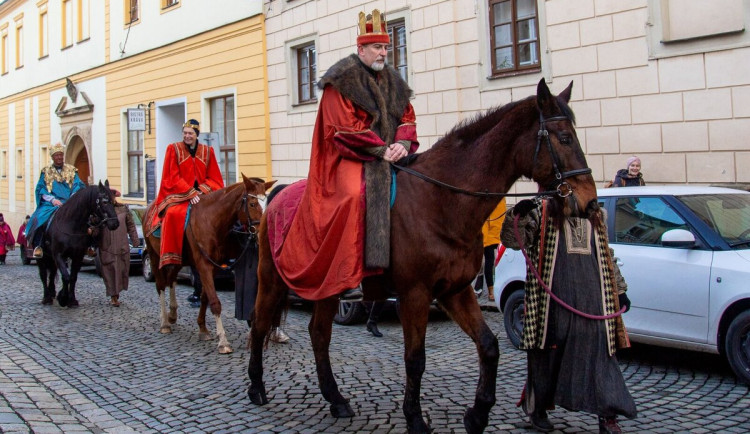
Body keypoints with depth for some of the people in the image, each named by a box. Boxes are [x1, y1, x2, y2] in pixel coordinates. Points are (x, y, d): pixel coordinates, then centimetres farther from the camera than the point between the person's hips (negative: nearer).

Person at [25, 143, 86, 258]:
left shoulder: (72, 171, 15)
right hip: (50, 205, -1)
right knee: (39, 219, -29)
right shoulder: (46, 172, 13)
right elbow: (41, 190, 4)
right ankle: (38, 246, -18)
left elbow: (78, 187, 4)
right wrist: (53, 200, -13)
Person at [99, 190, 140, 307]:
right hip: (106, 248, -2)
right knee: (109, 271, 0)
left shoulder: (123, 208, 7)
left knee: (122, 271, 8)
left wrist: (135, 241, 7)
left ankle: (116, 293, 25)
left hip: (122, 247, 2)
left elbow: (131, 226, 10)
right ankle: (113, 296, 6)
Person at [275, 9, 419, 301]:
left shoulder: (392, 81, 16)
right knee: (356, 196, -32)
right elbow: (345, 128, -13)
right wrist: (381, 149, -17)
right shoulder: (343, 79, -6)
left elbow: (407, 118, 13)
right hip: (350, 157, -8)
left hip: (389, 155, 8)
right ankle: (349, 278, -31)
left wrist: (402, 144, -8)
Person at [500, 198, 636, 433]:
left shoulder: (595, 217, 17)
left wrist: (620, 290, 24)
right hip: (552, 297, -4)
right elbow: (511, 240, -9)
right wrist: (517, 215, -28)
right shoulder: (542, 211, 2)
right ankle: (537, 408, 24)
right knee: (547, 354, 7)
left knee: (599, 352, 0)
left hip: (592, 299, 4)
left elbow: (606, 256, 25)